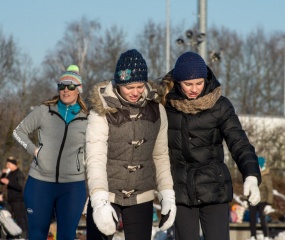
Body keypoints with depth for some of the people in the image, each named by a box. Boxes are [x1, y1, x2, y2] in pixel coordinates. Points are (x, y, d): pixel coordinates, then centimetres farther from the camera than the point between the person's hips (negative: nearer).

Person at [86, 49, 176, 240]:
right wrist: (99, 201, -36)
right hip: (107, 196, -3)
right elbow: (95, 158, -24)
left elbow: (161, 155, 8)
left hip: (141, 198, 3)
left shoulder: (156, 110, -2)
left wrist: (168, 195, 0)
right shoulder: (103, 111, -15)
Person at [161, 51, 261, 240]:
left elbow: (239, 144, -17)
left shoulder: (220, 106, -10)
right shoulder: (166, 102, -4)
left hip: (214, 189, -2)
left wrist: (251, 177, -33)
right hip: (181, 189, 2)